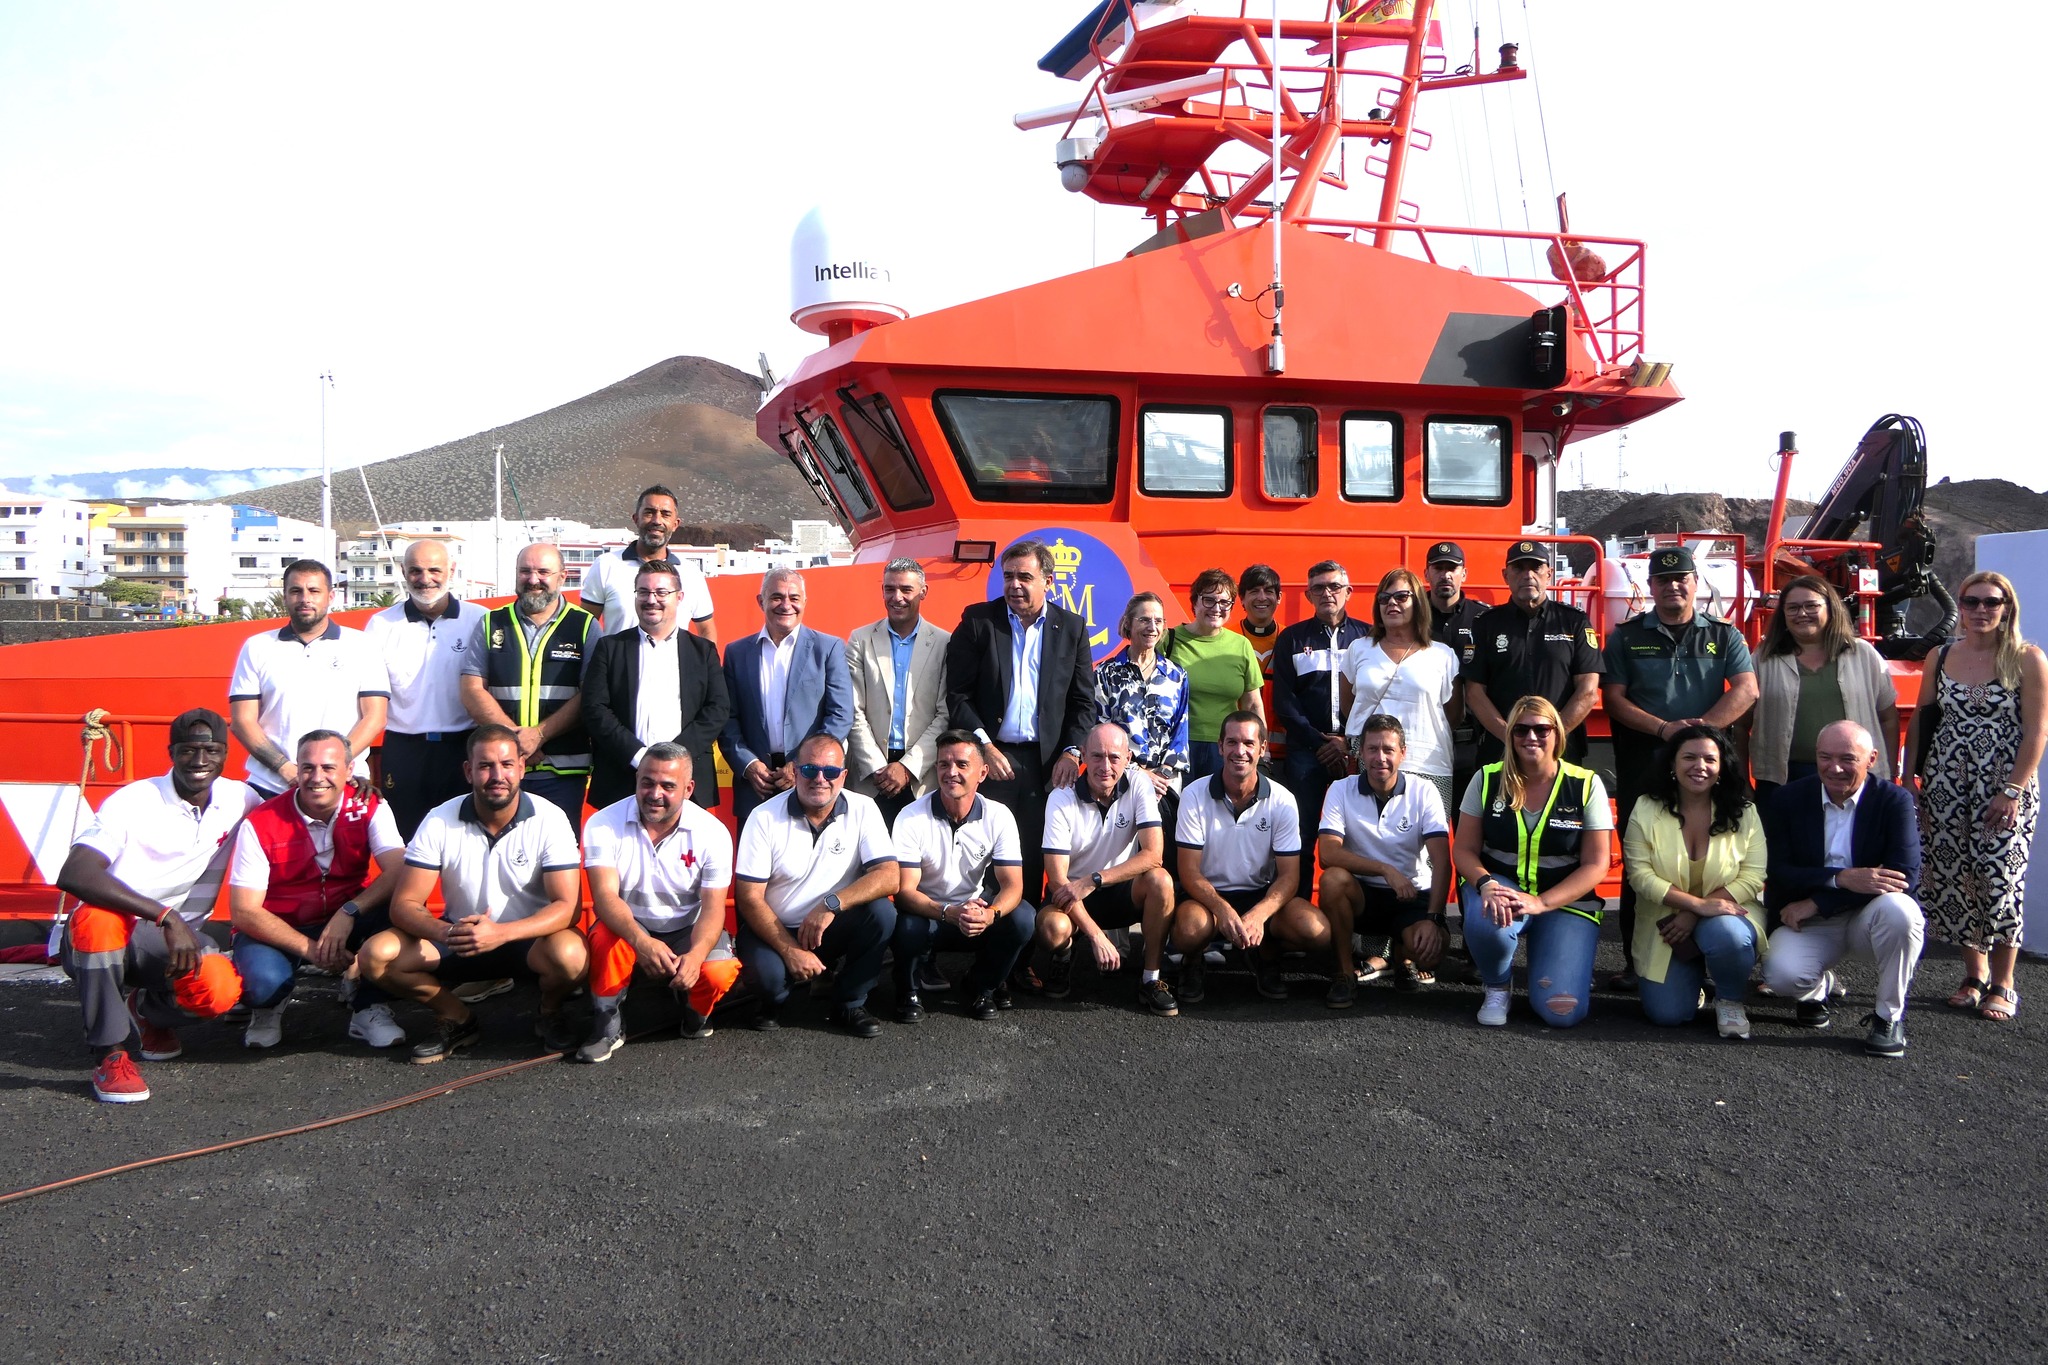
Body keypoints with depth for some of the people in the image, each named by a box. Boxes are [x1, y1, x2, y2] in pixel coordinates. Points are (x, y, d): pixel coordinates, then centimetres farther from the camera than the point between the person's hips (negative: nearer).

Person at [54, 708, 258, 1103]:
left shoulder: (239, 800, -1)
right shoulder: (133, 802, -17)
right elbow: (72, 874, -31)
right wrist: (167, 916, -41)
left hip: (178, 939, 3)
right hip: (102, 937, -3)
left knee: (220, 990, -29)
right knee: (99, 918, -39)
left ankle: (149, 1011, 11)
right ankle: (109, 1053, -20)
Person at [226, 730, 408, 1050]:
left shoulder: (370, 807, -11)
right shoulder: (261, 824, -16)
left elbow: (400, 873, -23)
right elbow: (243, 912, -18)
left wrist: (349, 912, -37)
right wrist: (310, 949, -26)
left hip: (343, 923, 2)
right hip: (277, 929, -2)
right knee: (264, 982, -35)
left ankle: (369, 1008, -7)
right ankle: (267, 1007, 7)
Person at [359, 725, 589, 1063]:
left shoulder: (549, 820, -15)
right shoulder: (439, 822, -10)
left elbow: (567, 905, -20)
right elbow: (404, 904, -12)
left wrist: (501, 933, -37)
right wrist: (445, 933, -35)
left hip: (530, 937, -2)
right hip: (459, 939, 2)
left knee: (570, 955, -36)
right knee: (376, 956, -21)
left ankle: (550, 1014, 1)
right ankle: (458, 1019, 4)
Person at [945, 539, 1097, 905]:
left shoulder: (1072, 627, 8)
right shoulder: (978, 621, 3)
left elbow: (1084, 701, 9)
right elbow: (957, 694, 0)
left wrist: (1071, 752, -3)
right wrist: (983, 746, -8)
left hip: (1047, 763, 1)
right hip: (991, 757, -1)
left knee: (1034, 860, 2)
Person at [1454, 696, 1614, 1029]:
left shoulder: (1586, 785, -5)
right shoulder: (1487, 780, -2)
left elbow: (1596, 864, -6)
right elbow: (1464, 849, 1)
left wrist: (1540, 903, -20)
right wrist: (1486, 884, -22)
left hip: (1566, 900, 0)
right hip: (1500, 885, 1)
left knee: (1562, 1011, -18)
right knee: (1487, 922, -39)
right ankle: (1496, 988, -3)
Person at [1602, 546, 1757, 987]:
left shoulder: (1724, 636, 11)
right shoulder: (1627, 637, 10)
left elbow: (1746, 690, -2)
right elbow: (1613, 698, 2)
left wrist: (1702, 728, -16)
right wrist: (1663, 728, -12)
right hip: (1642, 767, 0)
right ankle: (1636, 962, 6)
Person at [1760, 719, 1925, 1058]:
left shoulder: (1895, 801, -8)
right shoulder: (1787, 800, -3)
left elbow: (1906, 876, -20)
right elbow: (1778, 873, -10)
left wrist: (1816, 902, -22)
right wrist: (1842, 879, -30)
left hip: (1869, 917, -1)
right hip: (1809, 923, 1)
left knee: (1899, 909, -35)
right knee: (1782, 975, -29)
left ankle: (1889, 1016, -11)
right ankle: (1820, 986, 13)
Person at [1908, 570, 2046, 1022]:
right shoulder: (1941, 657, 8)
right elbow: (1920, 721, 12)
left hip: (2005, 787, -4)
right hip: (1946, 786, 4)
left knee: (2000, 877, -7)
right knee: (1952, 878, 4)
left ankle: (2003, 985, 4)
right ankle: (1974, 974, 19)